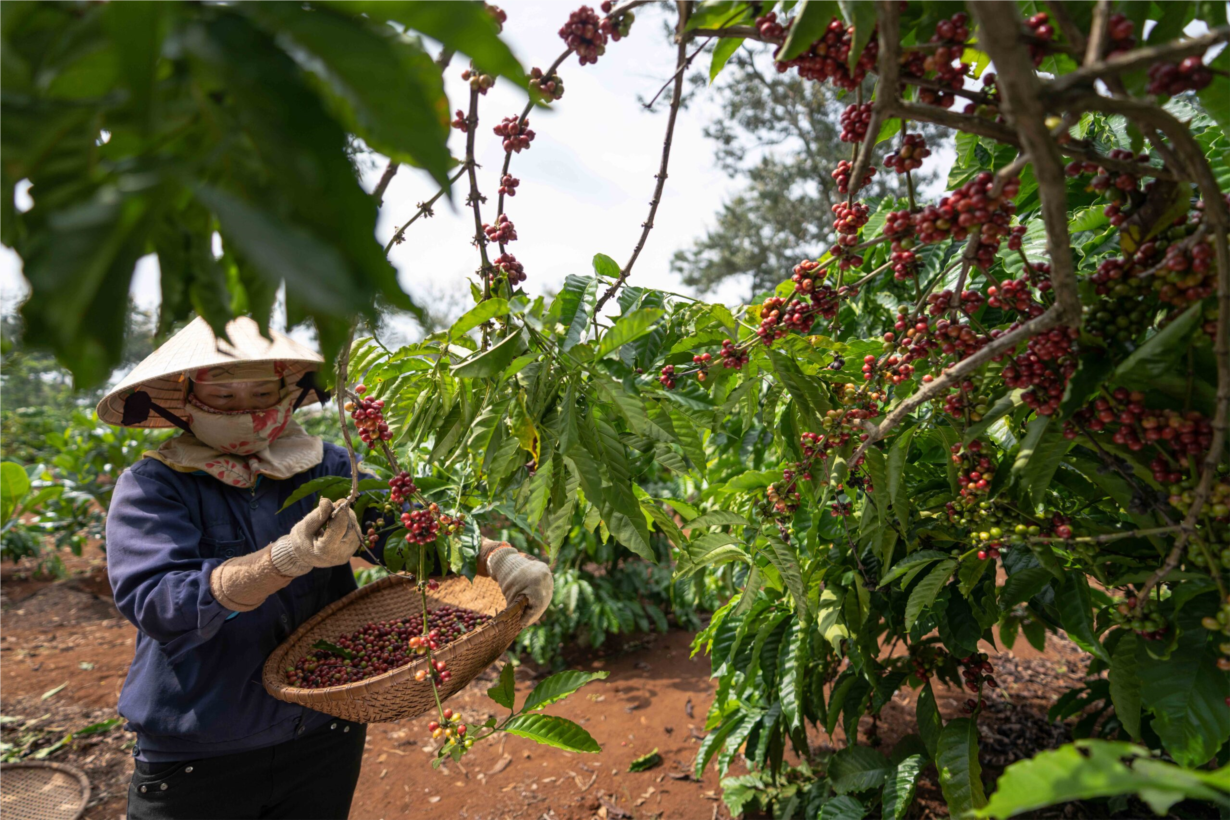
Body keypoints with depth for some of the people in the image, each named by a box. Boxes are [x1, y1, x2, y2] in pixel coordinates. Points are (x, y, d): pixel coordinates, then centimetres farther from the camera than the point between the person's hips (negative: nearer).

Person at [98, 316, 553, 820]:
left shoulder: (325, 468, -4)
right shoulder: (150, 487, -10)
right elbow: (155, 601, -24)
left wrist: (499, 558, -32)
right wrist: (289, 558, -39)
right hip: (194, 757, -2)